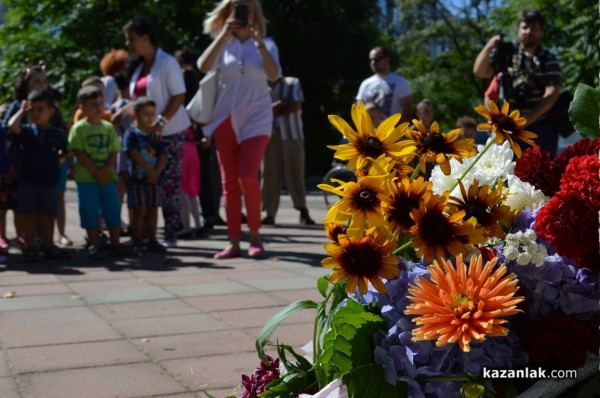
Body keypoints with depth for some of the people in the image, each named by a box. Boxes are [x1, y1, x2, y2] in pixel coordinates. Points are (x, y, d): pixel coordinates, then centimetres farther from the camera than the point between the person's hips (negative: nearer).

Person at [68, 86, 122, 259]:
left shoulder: (108, 127, 7)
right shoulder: (79, 128, -5)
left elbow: (114, 152, 4)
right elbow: (79, 153, -11)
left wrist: (106, 170, -12)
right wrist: (95, 172, -15)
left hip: (107, 176, 4)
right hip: (86, 178, -4)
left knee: (113, 210, 5)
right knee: (90, 211, 2)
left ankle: (115, 243, 17)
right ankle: (93, 244, 12)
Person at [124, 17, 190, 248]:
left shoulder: (167, 62, -7)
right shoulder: (138, 66, 15)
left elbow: (179, 96, -13)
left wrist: (161, 121, -22)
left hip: (169, 133, -7)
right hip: (145, 133, 7)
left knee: (169, 184, -5)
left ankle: (170, 235, 0)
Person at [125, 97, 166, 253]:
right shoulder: (132, 134, -3)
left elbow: (162, 156, 4)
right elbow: (134, 154, -13)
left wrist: (157, 172, -13)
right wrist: (150, 170, -18)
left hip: (153, 179, 4)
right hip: (137, 178, -4)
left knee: (152, 209, 8)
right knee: (139, 210, -2)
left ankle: (152, 241, 15)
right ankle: (137, 242, 4)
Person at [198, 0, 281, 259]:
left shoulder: (266, 44, 5)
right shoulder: (223, 44, 8)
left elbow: (274, 75, -12)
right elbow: (203, 67, -10)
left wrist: (259, 43, -19)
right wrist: (223, 36, -15)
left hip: (256, 118, -2)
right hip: (226, 118, 2)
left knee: (247, 175, -17)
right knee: (229, 182, 1)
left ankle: (254, 235, 0)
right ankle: (234, 243, 6)